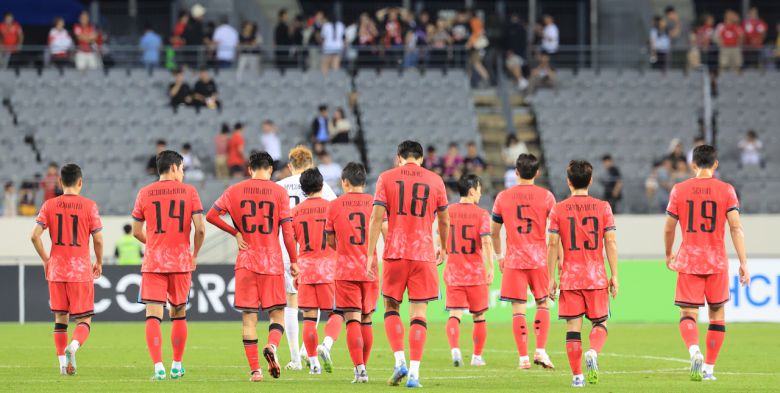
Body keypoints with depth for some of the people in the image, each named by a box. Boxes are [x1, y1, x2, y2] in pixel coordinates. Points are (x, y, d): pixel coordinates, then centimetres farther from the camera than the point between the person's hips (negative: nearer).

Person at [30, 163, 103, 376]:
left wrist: (45, 259, 9)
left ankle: (62, 362, 11)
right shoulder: (89, 206, -5)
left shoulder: (50, 205, 1)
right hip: (81, 271, -2)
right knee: (84, 320, 3)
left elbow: (35, 236, -5)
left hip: (56, 270, 2)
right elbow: (98, 240, -7)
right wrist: (99, 263, 10)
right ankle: (73, 346, -26)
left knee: (60, 318, 14)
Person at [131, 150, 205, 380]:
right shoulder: (189, 191, -1)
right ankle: (177, 366, 24)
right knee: (179, 314, 17)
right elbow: (200, 229, -7)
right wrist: (194, 255, 10)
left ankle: (158, 367, -19)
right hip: (181, 262, 1)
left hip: (153, 262, -1)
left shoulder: (145, 193, 2)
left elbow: (136, 232, 6)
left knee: (153, 316, -5)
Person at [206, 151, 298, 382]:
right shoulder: (279, 192, 0)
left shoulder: (235, 191, 3)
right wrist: (294, 262, 5)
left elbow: (211, 215, 1)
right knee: (276, 312, 8)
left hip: (246, 261, 1)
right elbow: (287, 230, -2)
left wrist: (235, 233, 7)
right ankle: (272, 346, -21)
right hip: (272, 262, -1)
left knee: (249, 317, 3)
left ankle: (255, 369, -2)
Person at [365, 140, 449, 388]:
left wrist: (371, 254, -3)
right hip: (424, 254, 1)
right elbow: (444, 220, 14)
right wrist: (443, 249, 29)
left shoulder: (387, 178, 3)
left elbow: (377, 217, -4)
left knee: (391, 307, 13)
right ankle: (414, 372, -6)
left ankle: (400, 361, -4)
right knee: (418, 313, 1)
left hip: (395, 253, -1)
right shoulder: (435, 180, 7)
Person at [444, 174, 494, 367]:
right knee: (479, 316, 14)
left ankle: (455, 348, -29)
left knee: (455, 314, -5)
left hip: (453, 272, 2)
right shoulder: (481, 214, -7)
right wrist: (490, 268, -14)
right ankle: (477, 356, 21)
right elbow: (486, 242, -15)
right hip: (475, 272, -2)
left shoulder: (448, 212, 3)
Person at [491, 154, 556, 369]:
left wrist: (499, 256, 23)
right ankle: (540, 350, 0)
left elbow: (494, 232, 9)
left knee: (518, 309, 1)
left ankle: (523, 357, -3)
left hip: (514, 260, 0)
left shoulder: (503, 197, 2)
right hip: (540, 259, 0)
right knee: (542, 304, 13)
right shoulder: (546, 196, -1)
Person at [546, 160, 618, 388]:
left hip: (569, 277, 0)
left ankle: (577, 375, 1)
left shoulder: (558, 210, 0)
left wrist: (551, 278, 3)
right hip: (596, 276, 0)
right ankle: (593, 353, -19)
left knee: (573, 326, 3)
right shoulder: (602, 207, 0)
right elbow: (610, 242, -2)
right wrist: (614, 275, 2)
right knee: (600, 322, 10)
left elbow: (553, 244, -2)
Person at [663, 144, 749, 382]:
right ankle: (709, 368, 15)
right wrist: (743, 263, -7)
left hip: (688, 262, 0)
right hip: (717, 262, 0)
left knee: (688, 315, 0)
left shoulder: (679, 190, 1)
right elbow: (736, 227, -9)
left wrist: (668, 255, 24)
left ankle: (694, 351, -29)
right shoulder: (726, 190, -2)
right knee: (717, 314, 15)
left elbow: (669, 228, 6)